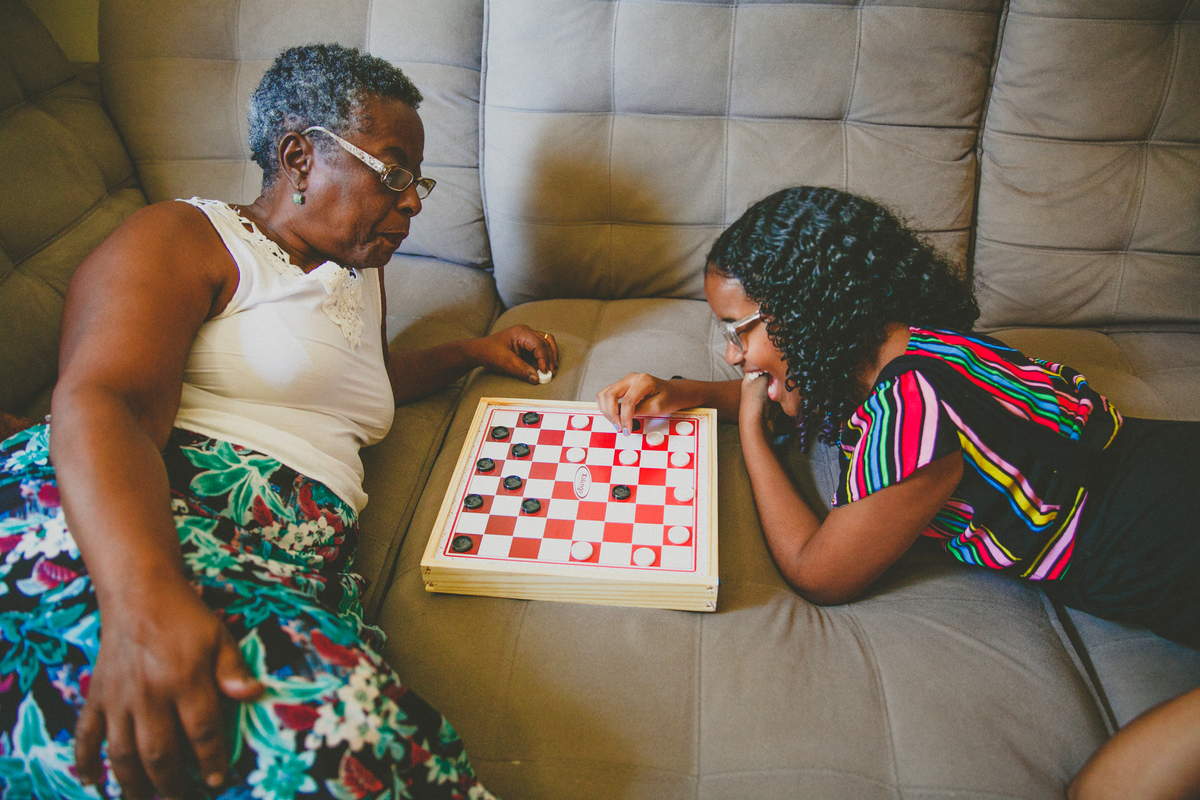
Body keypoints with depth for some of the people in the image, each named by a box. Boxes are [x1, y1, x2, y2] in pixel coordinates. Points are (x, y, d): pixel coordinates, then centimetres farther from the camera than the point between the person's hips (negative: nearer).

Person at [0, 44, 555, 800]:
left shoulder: (361, 273, 29)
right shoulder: (185, 239, 4)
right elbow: (101, 403, -14)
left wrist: (472, 351, 36)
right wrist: (144, 597, -33)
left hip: (293, 562, 7)